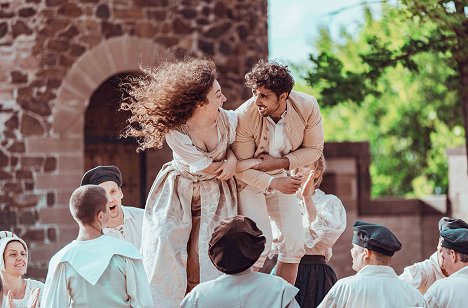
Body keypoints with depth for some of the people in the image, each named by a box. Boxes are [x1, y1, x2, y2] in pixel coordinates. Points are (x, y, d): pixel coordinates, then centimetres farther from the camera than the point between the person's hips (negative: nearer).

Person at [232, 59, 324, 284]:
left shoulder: (307, 107, -23)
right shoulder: (245, 116, -31)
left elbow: (314, 149, -9)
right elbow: (241, 167, -21)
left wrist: (281, 162, -23)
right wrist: (273, 183, -33)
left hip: (280, 178, 4)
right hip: (248, 181, -4)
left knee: (295, 241, -1)